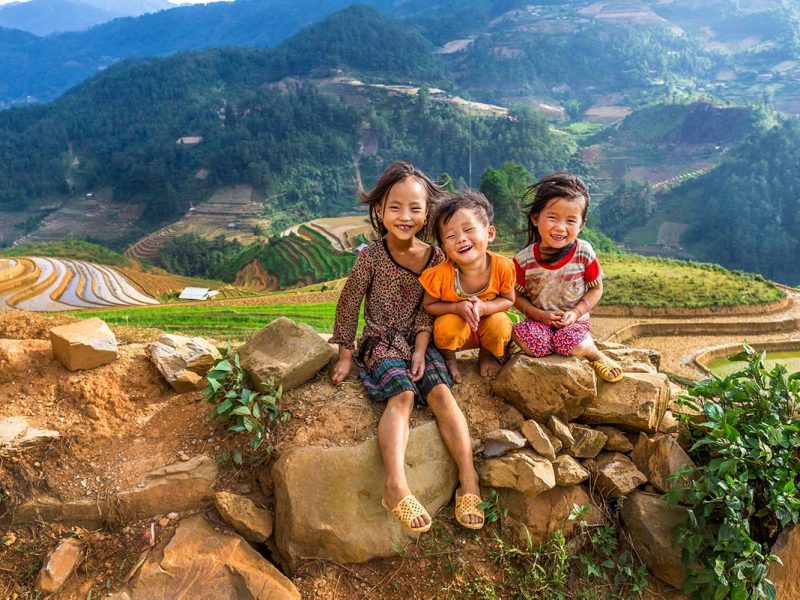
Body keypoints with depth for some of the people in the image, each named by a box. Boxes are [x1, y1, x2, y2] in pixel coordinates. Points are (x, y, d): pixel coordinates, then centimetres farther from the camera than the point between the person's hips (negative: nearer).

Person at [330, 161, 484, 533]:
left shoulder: (435, 258, 1)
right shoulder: (371, 256, -7)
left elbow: (427, 311, 2)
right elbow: (349, 304, -1)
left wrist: (420, 350, -10)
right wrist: (344, 354, 0)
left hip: (418, 342, 3)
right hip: (381, 342, -3)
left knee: (441, 391, -22)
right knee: (402, 394, -28)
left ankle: (469, 480, -25)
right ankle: (396, 487, -40)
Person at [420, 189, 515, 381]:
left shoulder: (502, 267, -25)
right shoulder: (440, 275, -29)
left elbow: (508, 300, -8)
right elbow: (428, 305, -12)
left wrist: (484, 307, -29)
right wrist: (458, 308, -29)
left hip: (490, 318, 2)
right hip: (456, 325, -2)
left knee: (500, 325, -29)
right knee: (447, 326, -33)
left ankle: (488, 354, 8)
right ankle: (449, 358, 4)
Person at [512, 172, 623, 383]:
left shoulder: (584, 253, -12)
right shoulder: (524, 259, -13)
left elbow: (596, 289, -1)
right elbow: (517, 296, -3)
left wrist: (576, 313, -15)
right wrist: (538, 314, -18)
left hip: (574, 320, -1)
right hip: (539, 320, 2)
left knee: (572, 344, -32)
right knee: (523, 337, -30)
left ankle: (594, 353, 4)